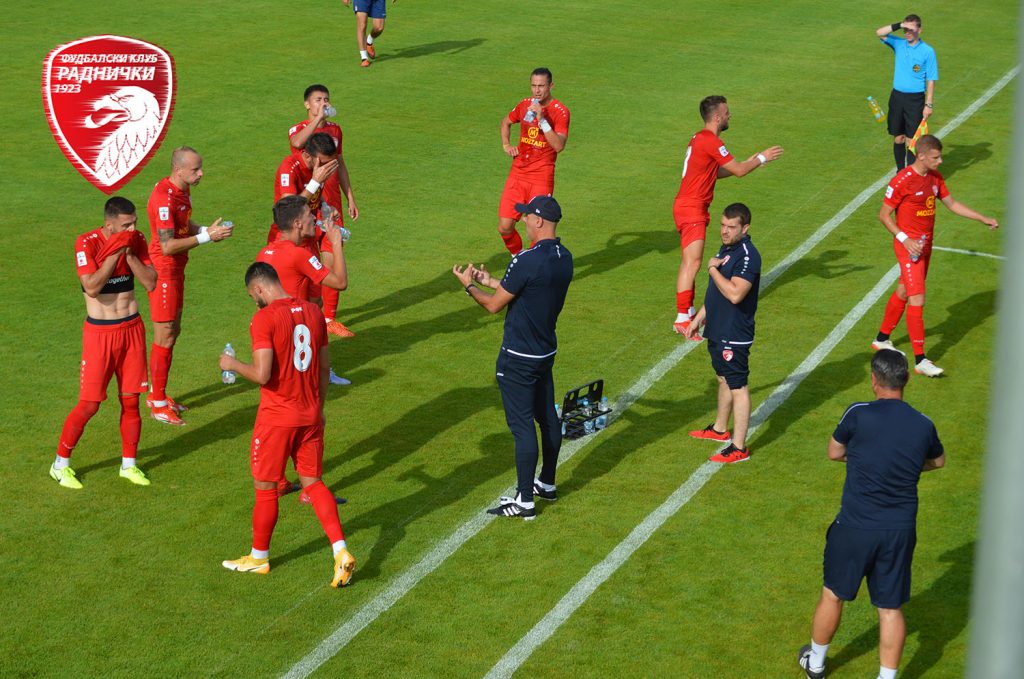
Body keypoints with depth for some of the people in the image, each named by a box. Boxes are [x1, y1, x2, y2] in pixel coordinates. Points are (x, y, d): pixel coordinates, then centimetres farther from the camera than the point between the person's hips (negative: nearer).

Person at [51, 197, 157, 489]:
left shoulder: (136, 241, -1)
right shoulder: (87, 243, -16)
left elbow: (151, 282, -8)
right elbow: (92, 287, -27)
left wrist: (129, 253, -17)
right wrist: (116, 252, -24)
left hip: (132, 327, 4)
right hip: (99, 332, -4)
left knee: (130, 400, 8)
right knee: (89, 404, -3)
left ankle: (128, 464, 23)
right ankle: (60, 464, 13)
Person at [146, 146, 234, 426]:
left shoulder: (183, 190, 4)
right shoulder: (164, 198, -26)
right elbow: (168, 246, -27)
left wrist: (206, 230, -1)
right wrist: (206, 236, -25)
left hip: (176, 269, 10)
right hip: (163, 273, -10)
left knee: (173, 330, 17)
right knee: (165, 337, -2)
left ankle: (159, 394, 28)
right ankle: (158, 403, 9)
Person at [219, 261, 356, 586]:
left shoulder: (264, 319, -16)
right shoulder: (313, 312, 4)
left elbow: (262, 374, -22)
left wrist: (233, 364, -4)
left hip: (277, 417, -6)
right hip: (310, 414, 6)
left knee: (265, 487, 10)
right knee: (313, 482, 14)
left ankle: (259, 558, 24)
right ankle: (341, 552, 1)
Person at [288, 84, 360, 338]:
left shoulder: (335, 129, 11)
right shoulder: (298, 129, -7)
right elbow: (298, 142, -34)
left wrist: (351, 199, 17)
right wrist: (318, 118, -31)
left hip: (332, 205, 5)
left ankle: (329, 318, 12)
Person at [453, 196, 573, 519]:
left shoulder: (527, 260, -24)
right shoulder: (565, 258, 2)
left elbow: (494, 305, -15)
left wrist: (469, 286, 3)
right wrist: (491, 281, 22)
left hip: (518, 358, -9)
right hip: (547, 351, 9)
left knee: (523, 426, -3)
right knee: (548, 418, 18)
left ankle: (524, 500, 2)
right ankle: (547, 483, 33)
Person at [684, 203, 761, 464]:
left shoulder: (748, 256, -22)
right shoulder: (725, 249, 10)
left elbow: (734, 294, -34)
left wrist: (713, 268, -21)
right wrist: (698, 319, 23)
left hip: (735, 335, -10)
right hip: (717, 330, 10)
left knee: (738, 387, -4)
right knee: (724, 379, 23)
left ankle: (739, 448, 1)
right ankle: (720, 429, 40)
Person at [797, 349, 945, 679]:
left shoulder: (859, 414, -14)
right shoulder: (923, 425, -3)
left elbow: (834, 452, 4)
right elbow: (938, 460, 19)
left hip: (856, 526, -2)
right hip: (901, 530, 2)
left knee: (833, 594, 18)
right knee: (891, 608, 12)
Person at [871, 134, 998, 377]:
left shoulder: (935, 177, 5)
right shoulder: (902, 181, -19)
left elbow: (952, 204, 15)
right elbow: (884, 215, -13)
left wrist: (983, 219, 9)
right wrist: (905, 239, -22)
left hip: (925, 245, 8)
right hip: (908, 246, -8)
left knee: (903, 293, 19)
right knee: (917, 299, -11)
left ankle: (882, 339, 36)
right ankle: (920, 360, -8)